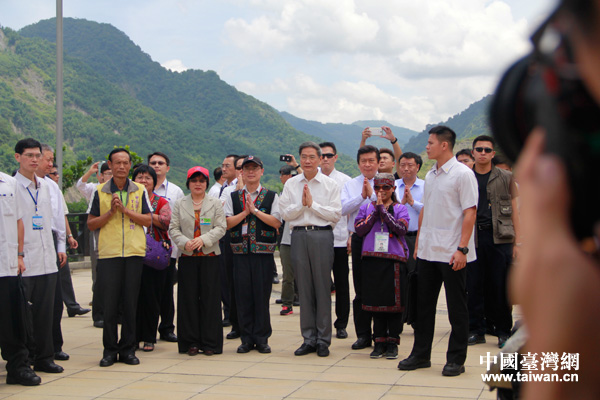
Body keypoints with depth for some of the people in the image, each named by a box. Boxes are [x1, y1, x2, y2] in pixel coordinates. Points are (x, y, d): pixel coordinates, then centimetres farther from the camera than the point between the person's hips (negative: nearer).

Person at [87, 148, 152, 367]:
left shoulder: (139, 190, 8)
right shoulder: (100, 191, 7)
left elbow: (147, 219, 1)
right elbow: (91, 224, 5)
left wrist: (125, 209, -10)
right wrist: (111, 212, -9)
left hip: (134, 252, 1)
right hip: (108, 253, 0)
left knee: (131, 303, 3)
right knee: (109, 303, 0)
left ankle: (128, 349, 12)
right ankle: (110, 349, 11)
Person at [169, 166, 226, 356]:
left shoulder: (215, 203, 8)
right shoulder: (180, 204, 11)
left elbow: (220, 228, -1)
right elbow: (173, 228, 5)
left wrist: (204, 239, -15)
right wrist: (185, 242, -13)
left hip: (210, 256, -1)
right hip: (187, 257, 1)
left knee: (210, 299, -1)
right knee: (189, 298, 2)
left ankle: (210, 342, 5)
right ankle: (191, 342, 9)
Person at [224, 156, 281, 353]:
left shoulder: (271, 196, 7)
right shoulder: (233, 197, 12)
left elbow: (276, 222, -6)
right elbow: (227, 223, 2)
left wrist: (255, 210, -10)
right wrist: (244, 212, -7)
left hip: (263, 251, -2)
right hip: (240, 252, 2)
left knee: (262, 295, 0)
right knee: (243, 295, 3)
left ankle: (261, 338, 10)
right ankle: (246, 339, 12)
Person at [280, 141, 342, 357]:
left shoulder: (330, 184, 4)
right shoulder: (291, 184, 11)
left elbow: (336, 214, -4)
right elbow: (285, 214, 5)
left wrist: (312, 204, -8)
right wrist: (301, 204, -9)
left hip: (322, 236, -2)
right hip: (299, 235, 2)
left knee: (323, 288, -1)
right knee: (304, 289, 5)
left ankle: (323, 340, 8)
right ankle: (309, 338, 14)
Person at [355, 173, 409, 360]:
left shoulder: (400, 208, 5)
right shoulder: (367, 207, 11)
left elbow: (401, 229, -13)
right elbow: (359, 229, -2)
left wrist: (383, 209, -12)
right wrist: (375, 211, -8)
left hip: (394, 259, -2)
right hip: (372, 259, 2)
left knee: (394, 301, 0)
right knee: (376, 300, 5)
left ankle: (392, 342, 10)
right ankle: (379, 341, 14)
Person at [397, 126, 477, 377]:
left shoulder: (462, 174, -9)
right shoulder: (430, 176, 14)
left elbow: (470, 213, -13)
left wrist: (462, 248, -19)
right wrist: (418, 243, 15)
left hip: (451, 253, -7)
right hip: (427, 251, 7)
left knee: (457, 307, 2)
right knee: (423, 304, 12)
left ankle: (456, 359, 11)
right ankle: (421, 354, 22)